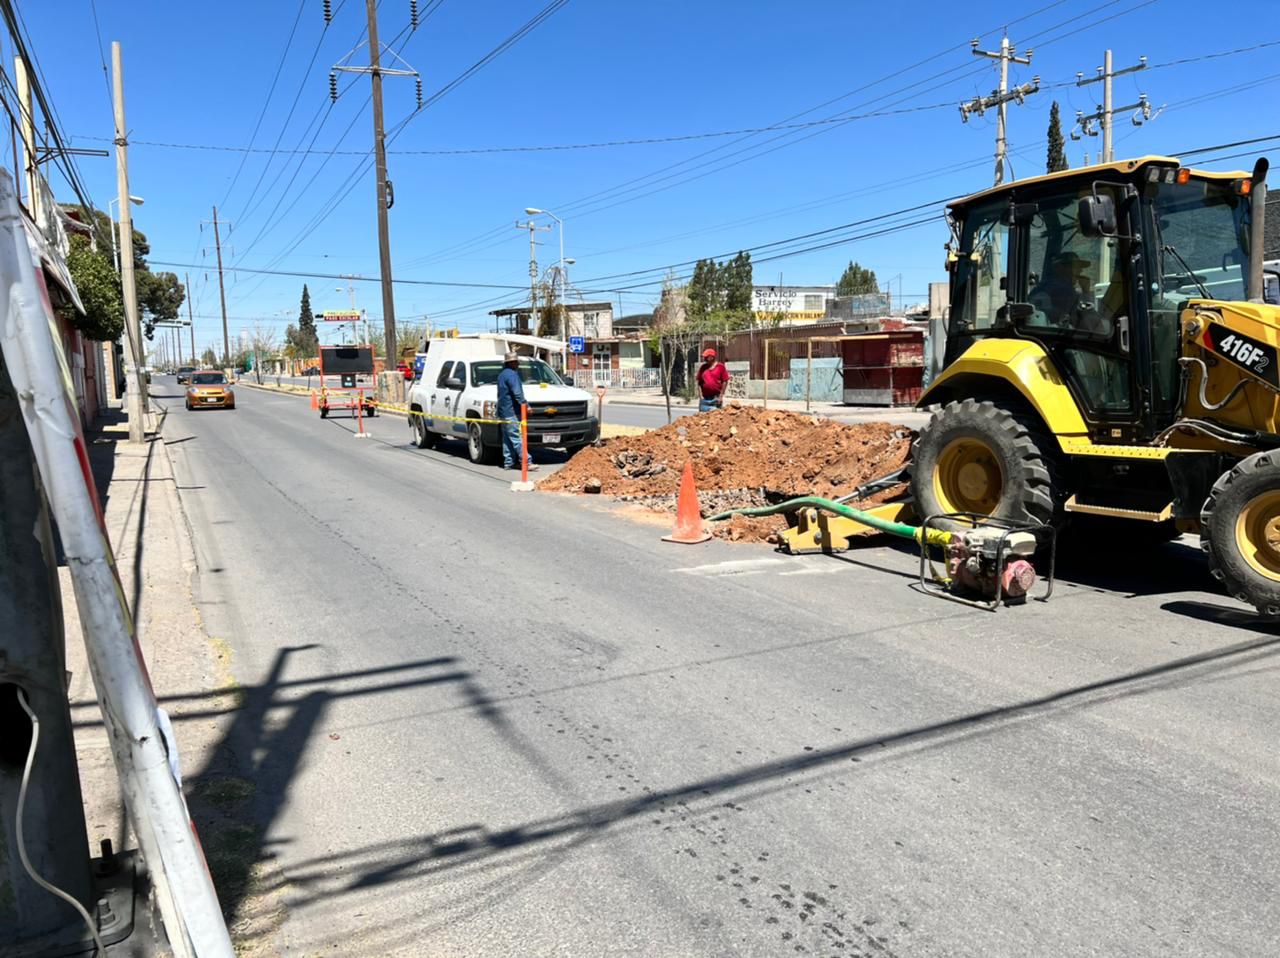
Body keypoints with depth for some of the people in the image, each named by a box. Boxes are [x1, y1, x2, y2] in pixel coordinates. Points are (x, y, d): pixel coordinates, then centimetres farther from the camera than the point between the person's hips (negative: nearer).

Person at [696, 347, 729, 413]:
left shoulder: (720, 367, -1)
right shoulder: (702, 368, 10)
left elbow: (725, 382, -3)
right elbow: (699, 382, 12)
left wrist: (721, 396, -7)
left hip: (716, 398, -3)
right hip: (704, 398, 3)